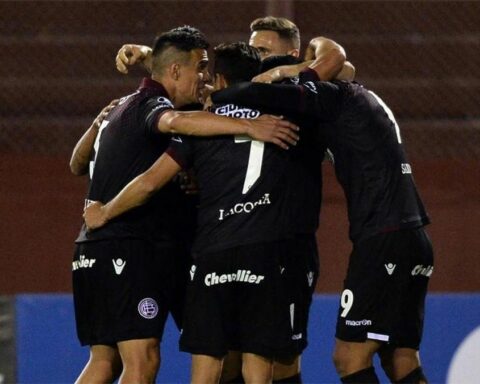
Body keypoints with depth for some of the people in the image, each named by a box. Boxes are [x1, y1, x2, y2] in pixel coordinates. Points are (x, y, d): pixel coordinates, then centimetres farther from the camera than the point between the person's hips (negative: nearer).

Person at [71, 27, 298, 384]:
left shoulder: (124, 107, 23)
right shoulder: (149, 105, -9)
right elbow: (175, 121, -33)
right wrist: (249, 126, -39)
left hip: (94, 247, 10)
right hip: (129, 250, -10)